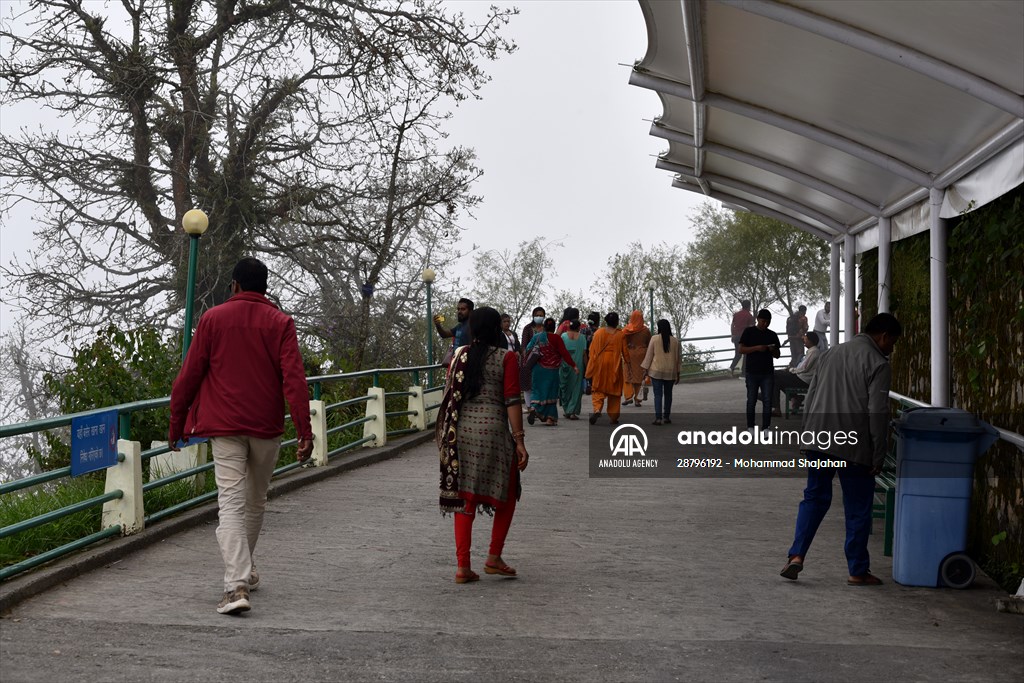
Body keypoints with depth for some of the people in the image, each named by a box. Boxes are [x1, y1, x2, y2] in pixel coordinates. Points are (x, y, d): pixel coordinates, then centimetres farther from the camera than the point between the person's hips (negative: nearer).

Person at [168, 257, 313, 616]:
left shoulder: (213, 319, 2)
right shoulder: (280, 323, 2)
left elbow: (189, 375, 2)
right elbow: (294, 379, -7)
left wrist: (176, 424, 11)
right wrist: (304, 431, -8)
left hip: (224, 427, -1)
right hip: (266, 426, 1)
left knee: (231, 503, -6)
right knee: (256, 501, 18)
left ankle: (237, 586, -18)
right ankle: (244, 570, 35)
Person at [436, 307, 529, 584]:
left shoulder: (460, 355, 10)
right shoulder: (507, 358, -2)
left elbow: (450, 395, 11)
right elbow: (512, 400, -8)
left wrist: (447, 436, 21)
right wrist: (519, 440, -7)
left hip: (461, 429, 4)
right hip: (493, 429, -4)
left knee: (465, 498, 8)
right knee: (507, 494, 14)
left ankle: (463, 566, 7)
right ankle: (494, 558, 15)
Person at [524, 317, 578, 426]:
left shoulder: (536, 337, 2)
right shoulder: (556, 338, -10)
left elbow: (528, 349, 7)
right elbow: (564, 353, -12)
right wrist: (573, 365, -8)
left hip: (538, 368, 3)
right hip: (551, 370, -3)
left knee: (538, 390, 14)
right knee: (551, 392, 6)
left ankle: (533, 408, -10)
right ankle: (550, 418, 6)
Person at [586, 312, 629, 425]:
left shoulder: (599, 333, -1)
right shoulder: (620, 335, -3)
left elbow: (592, 351, 1)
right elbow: (625, 352, 1)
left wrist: (590, 368, 6)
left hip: (600, 365, 0)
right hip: (614, 366, 0)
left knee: (598, 389, 7)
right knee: (614, 390, 11)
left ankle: (597, 409, -19)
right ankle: (613, 417, 13)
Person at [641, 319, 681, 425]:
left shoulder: (654, 339, -6)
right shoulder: (675, 341, 0)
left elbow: (649, 355, -3)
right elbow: (678, 358, 6)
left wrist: (645, 369, 5)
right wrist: (678, 373, 14)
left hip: (656, 371, -2)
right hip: (670, 372, 2)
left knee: (658, 394, -1)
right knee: (668, 394, 14)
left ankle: (658, 417, -9)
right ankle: (666, 417, 18)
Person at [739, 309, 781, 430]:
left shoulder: (772, 335, 10)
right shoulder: (749, 332, 1)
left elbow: (777, 355, 14)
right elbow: (741, 349, -6)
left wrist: (772, 350, -9)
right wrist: (757, 348, -19)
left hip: (768, 373, 2)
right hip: (752, 372, -2)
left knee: (767, 401, 1)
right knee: (751, 400, 3)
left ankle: (766, 427, 6)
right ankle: (750, 426, 11)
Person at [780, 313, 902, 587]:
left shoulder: (830, 354, 15)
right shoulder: (878, 364, -6)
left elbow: (809, 399, 16)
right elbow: (877, 413, -11)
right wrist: (878, 457, -6)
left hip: (817, 441, 5)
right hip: (854, 448, -5)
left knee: (814, 498, 15)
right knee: (858, 510, 6)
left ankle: (796, 555, 1)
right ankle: (858, 571, 15)